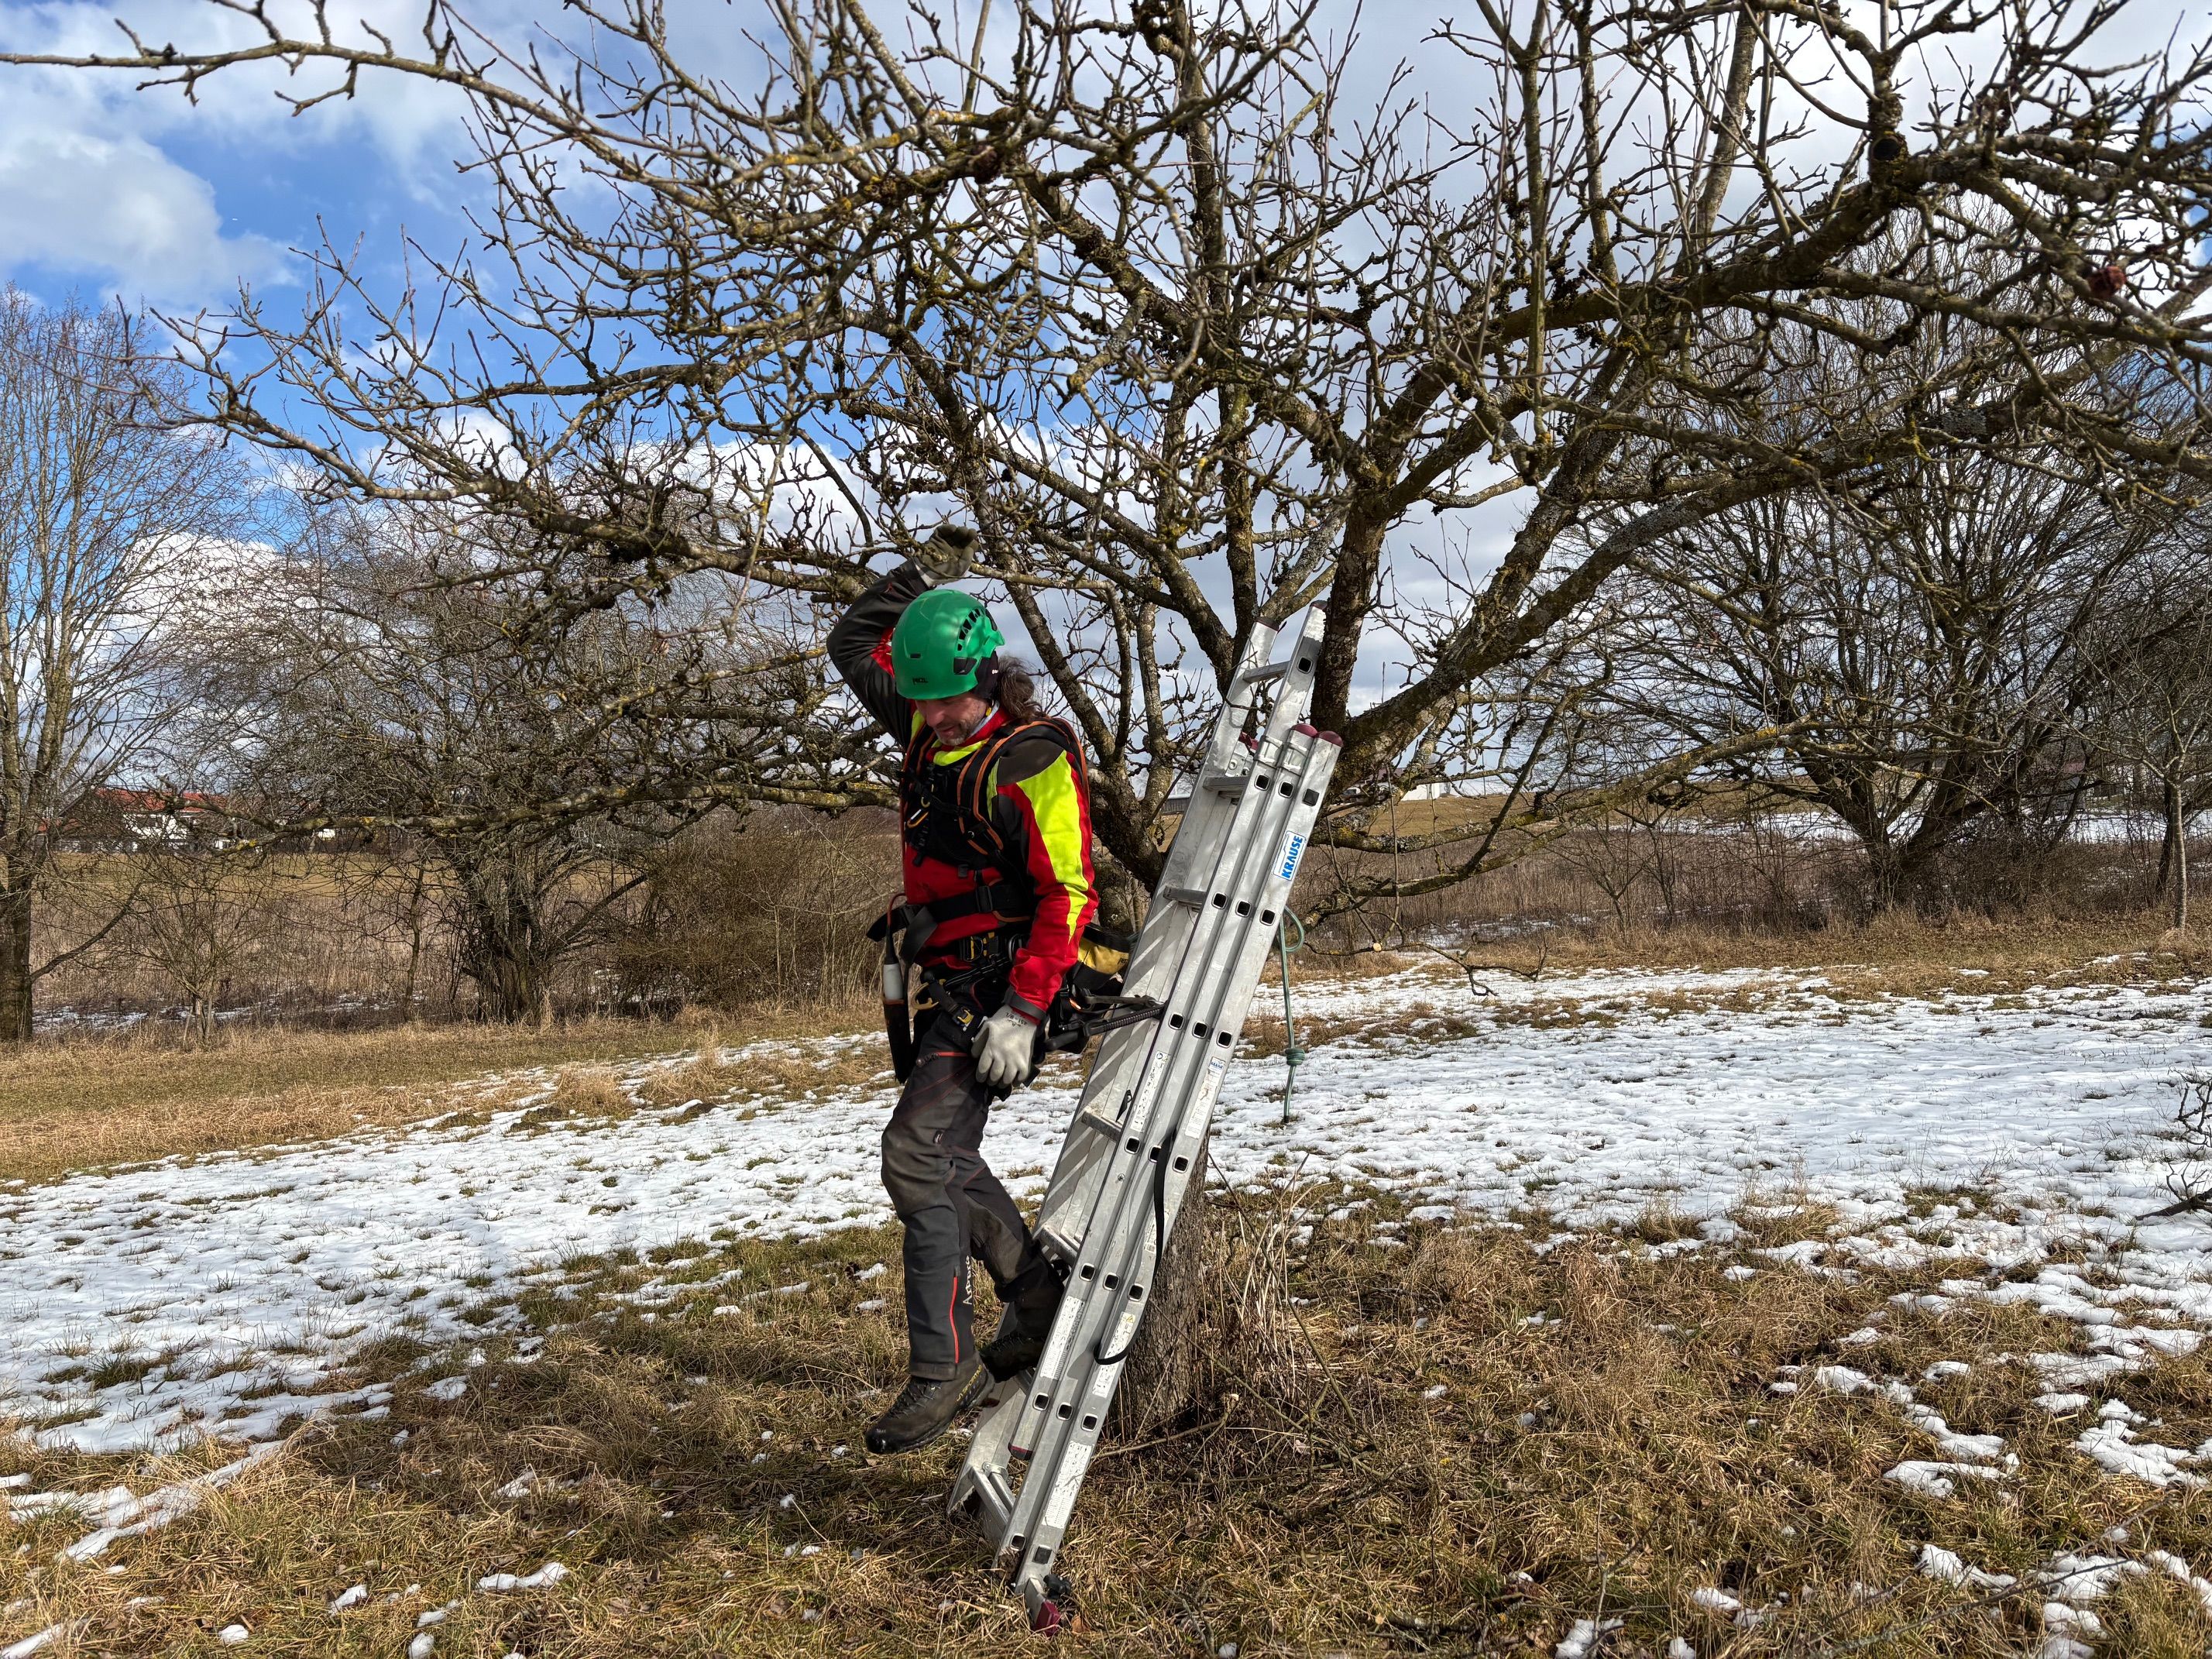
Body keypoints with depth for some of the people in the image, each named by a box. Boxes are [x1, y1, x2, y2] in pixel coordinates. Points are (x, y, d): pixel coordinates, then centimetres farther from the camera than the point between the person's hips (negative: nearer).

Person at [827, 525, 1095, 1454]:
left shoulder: (1033, 761, -16)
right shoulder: (926, 728, 7)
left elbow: (1069, 896, -20)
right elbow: (853, 645, 23)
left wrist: (1022, 1009, -26)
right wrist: (922, 575, 17)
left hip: (1002, 984, -9)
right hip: (944, 982, 9)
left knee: (917, 1149, -18)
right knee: (947, 1159, 13)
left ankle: (942, 1367, -12)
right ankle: (1038, 1298, 25)